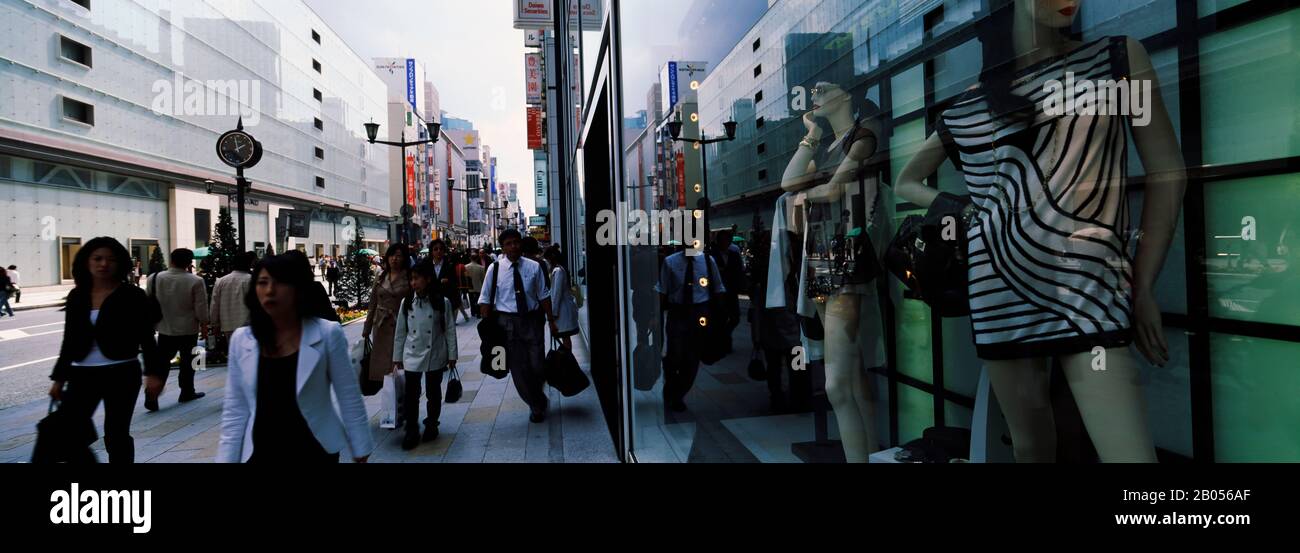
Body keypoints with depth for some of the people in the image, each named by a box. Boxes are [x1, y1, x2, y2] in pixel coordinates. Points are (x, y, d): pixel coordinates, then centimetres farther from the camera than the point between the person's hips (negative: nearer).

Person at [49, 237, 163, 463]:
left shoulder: (132, 296, -4)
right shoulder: (77, 296, 8)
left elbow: (146, 338, -5)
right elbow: (69, 340, 14)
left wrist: (154, 372, -12)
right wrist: (59, 378, 13)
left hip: (121, 373, -4)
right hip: (82, 374, 4)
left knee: (116, 434, 4)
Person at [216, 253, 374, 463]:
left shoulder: (327, 334, -10)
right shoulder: (241, 340, -2)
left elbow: (349, 399, -6)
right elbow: (234, 411, 3)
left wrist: (360, 450, -3)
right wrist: (227, 458, -1)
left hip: (314, 451, -2)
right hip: (260, 452, 2)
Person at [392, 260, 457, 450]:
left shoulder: (442, 302, -8)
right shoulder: (406, 302, 1)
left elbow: (450, 330, -4)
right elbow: (400, 332, 6)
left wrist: (451, 356, -3)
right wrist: (397, 357, 7)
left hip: (435, 356, -2)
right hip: (412, 356, 2)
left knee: (433, 393, 11)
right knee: (411, 395, 1)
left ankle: (431, 425, 29)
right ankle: (412, 432, 11)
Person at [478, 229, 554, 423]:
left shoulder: (534, 267, 1)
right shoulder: (495, 269, -3)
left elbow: (543, 295, 5)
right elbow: (485, 300, -1)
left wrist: (551, 320, 3)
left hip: (532, 321, 1)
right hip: (507, 322, 0)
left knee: (537, 366, 2)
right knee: (519, 369, 5)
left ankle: (538, 398, 35)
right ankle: (536, 406, 26)